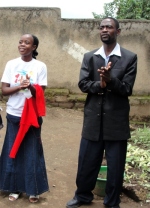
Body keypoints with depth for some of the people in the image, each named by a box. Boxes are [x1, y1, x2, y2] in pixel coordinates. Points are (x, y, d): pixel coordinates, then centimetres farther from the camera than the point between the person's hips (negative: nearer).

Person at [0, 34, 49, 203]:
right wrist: (19, 87, -18)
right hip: (14, 114, 2)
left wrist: (31, 87, -25)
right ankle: (14, 187, 21)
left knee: (32, 151, 4)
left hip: (32, 115, -2)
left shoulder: (40, 66, -3)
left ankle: (33, 189, 16)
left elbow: (41, 93, -5)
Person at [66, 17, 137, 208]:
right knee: (86, 162, 14)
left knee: (115, 166, 9)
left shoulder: (130, 58, -3)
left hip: (116, 121, -2)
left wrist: (110, 80, -26)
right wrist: (100, 84, -21)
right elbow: (82, 84, -3)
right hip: (93, 119, 3)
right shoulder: (89, 57, 6)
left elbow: (126, 89, -9)